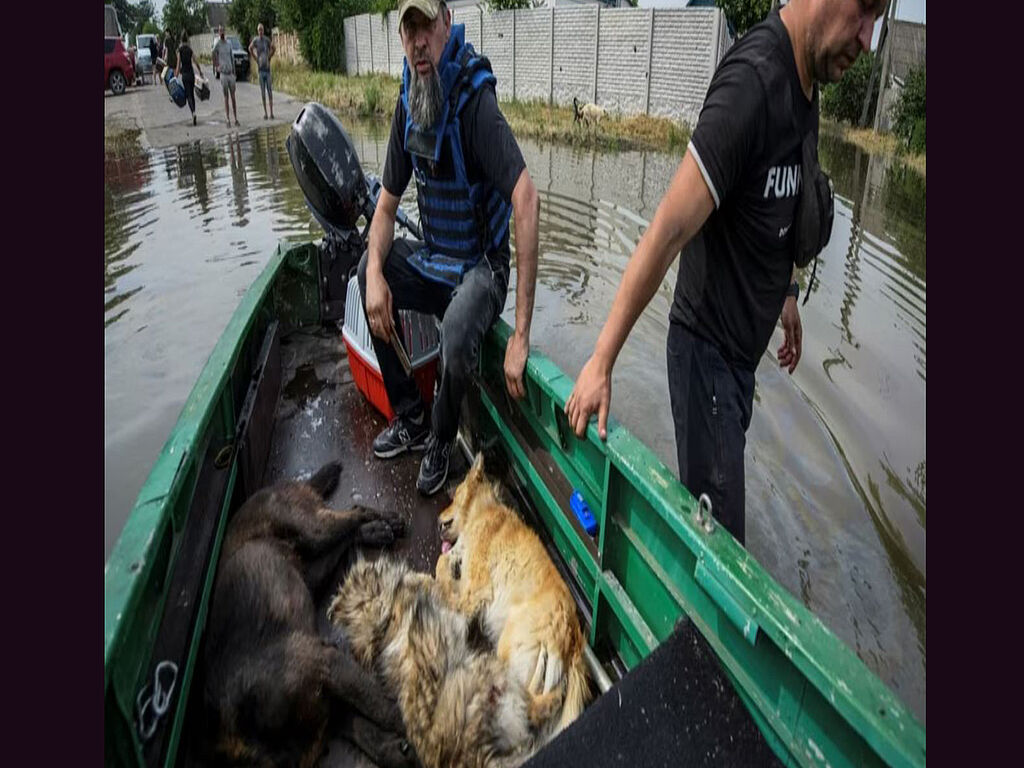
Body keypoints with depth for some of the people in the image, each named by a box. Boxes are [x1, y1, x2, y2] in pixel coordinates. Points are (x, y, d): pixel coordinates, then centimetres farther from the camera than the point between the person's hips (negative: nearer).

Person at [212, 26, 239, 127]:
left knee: (233, 97, 5)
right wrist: (216, 67, -17)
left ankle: (236, 119, 9)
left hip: (230, 73, 4)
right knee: (226, 97, -2)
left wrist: (234, 72, 12)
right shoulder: (217, 45, -2)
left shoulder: (229, 44, 13)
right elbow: (214, 55, -7)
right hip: (223, 74, -4)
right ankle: (228, 120, 0)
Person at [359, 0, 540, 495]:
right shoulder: (407, 105, 0)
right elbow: (388, 202, 6)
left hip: (480, 265, -8)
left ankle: (441, 440, 2)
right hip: (431, 258, 8)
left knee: (457, 336, -34)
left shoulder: (475, 101, -24)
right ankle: (409, 418, 7)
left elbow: (526, 200, -36)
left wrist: (521, 333, -39)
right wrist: (376, 272, -15)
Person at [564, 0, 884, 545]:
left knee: (712, 501, 23)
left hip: (744, 346, 8)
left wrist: (786, 290, 21)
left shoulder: (805, 80, 4)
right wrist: (601, 362, -27)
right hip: (708, 349, -8)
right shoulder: (752, 82, -25)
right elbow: (668, 231, -28)